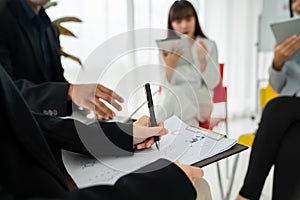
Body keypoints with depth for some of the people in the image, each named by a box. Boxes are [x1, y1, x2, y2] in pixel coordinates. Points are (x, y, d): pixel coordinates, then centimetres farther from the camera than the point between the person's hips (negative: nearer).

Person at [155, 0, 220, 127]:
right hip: (173, 100, 2)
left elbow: (213, 83, -3)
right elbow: (167, 86, 1)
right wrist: (169, 65, -17)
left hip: (200, 101, -1)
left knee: (174, 96, -32)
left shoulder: (209, 45, 5)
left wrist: (202, 59, -19)